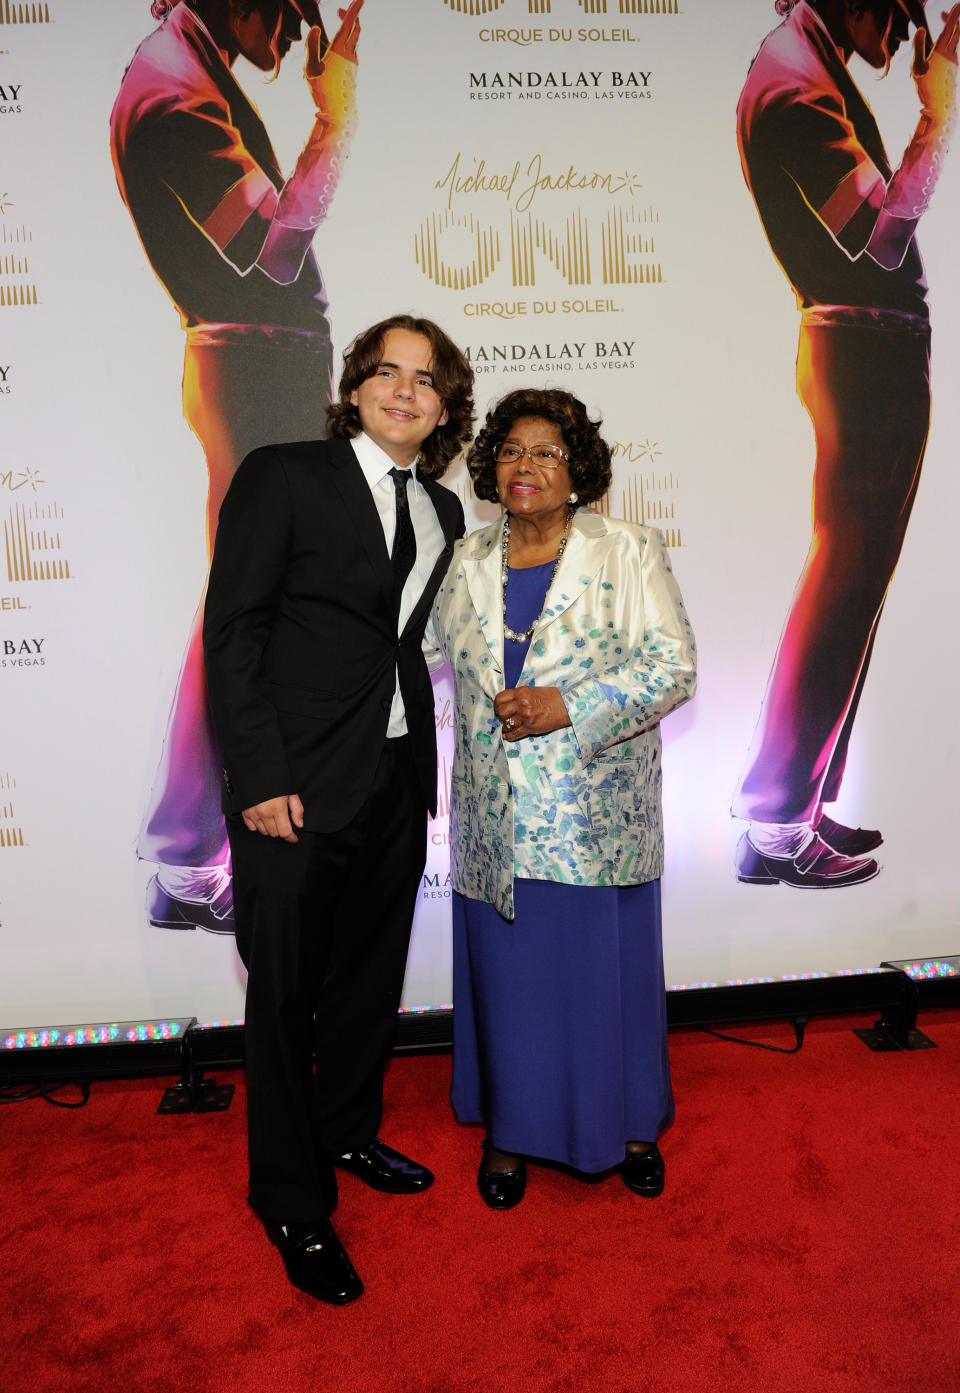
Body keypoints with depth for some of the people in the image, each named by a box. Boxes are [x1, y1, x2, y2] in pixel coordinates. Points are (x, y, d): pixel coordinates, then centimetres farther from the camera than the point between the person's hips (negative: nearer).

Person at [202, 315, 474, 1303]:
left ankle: (347, 1135, 43)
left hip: (396, 781, 6)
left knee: (371, 976, 19)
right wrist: (260, 778, -16)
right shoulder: (282, 477, -5)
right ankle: (292, 1203, 26)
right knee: (285, 992, 6)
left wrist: (425, 772, 10)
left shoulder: (442, 512, 12)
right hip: (296, 785, -6)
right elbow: (231, 633, -10)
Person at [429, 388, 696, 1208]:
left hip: (597, 816, -2)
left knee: (611, 969, 8)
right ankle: (511, 1128, 31)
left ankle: (632, 1124, 32)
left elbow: (673, 666, -8)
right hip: (496, 818, 3)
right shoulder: (468, 563, 9)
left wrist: (569, 707, -17)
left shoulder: (629, 555, -2)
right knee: (507, 972, 11)